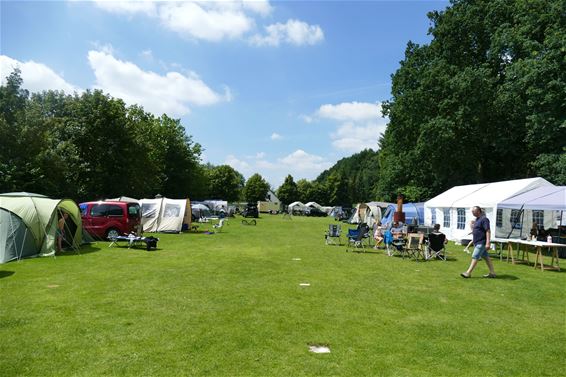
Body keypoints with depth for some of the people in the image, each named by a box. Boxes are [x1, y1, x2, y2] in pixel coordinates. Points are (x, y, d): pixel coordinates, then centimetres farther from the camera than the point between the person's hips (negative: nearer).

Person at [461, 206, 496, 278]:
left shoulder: (484, 219, -15)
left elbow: (488, 231, -21)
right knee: (486, 257, 13)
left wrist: (488, 243, -25)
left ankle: (468, 273, -7)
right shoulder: (477, 219, 14)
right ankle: (492, 273, 19)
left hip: (481, 242, -10)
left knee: (475, 257, -9)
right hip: (477, 242, 10)